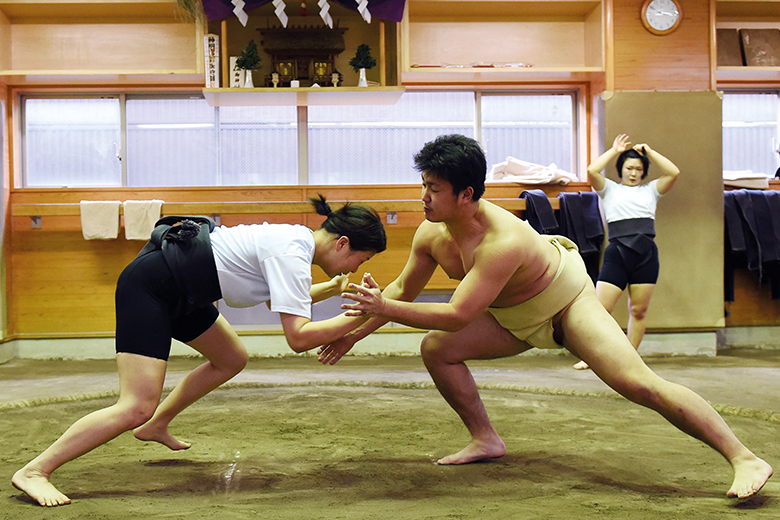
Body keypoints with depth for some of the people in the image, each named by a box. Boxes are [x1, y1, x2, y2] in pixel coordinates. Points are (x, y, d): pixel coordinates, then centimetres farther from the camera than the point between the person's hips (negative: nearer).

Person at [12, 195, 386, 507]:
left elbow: (278, 299, 26)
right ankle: (34, 471, -9)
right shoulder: (292, 253, -21)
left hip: (180, 291, 10)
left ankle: (155, 426, 31)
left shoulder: (296, 240, 7)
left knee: (232, 360, 20)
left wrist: (329, 289, 20)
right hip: (148, 286, -10)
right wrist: (358, 318, -21)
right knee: (137, 407, -16)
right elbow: (298, 337, -28)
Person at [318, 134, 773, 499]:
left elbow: (457, 316, -40)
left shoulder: (504, 241, -40)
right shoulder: (431, 235, -14)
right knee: (436, 349, 0)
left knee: (639, 384, -20)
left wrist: (385, 309, -36)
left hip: (567, 301, -8)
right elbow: (403, 291, 3)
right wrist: (354, 334, 2)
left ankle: (745, 459, -12)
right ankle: (486, 440, 15)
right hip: (515, 321, 8)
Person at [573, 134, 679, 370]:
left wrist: (649, 151, 11)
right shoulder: (610, 189, 14)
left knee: (639, 310, 4)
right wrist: (615, 150, 8)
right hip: (617, 254, -2)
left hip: (646, 255, 2)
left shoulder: (650, 190, 19)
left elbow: (674, 172, 6)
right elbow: (592, 171, -2)